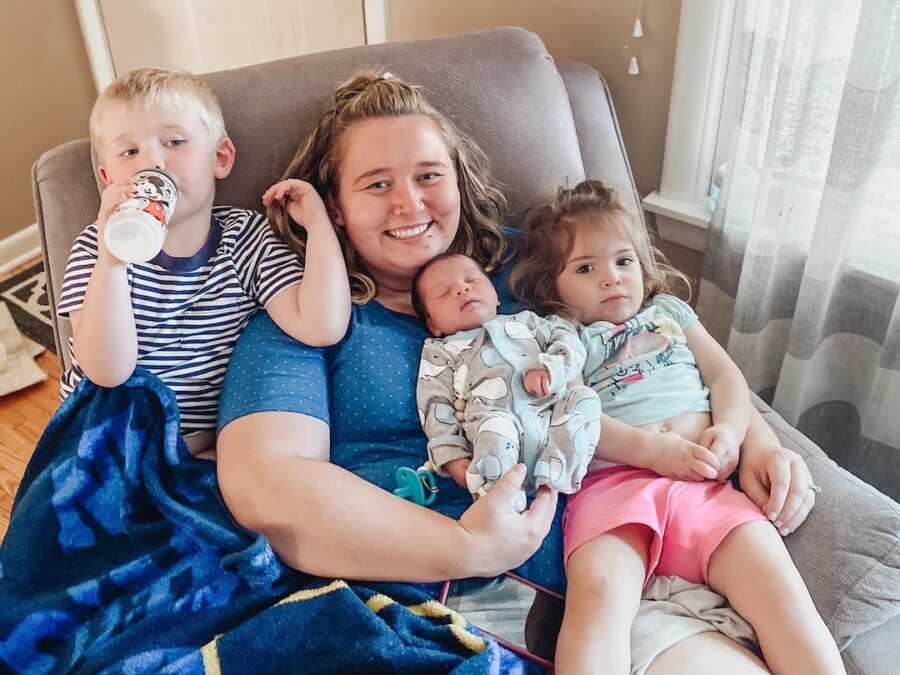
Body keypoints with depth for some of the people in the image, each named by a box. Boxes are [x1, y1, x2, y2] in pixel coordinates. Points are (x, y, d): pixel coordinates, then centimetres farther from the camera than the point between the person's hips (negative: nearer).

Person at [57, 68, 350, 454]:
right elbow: (107, 371, -20)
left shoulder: (248, 237, -5)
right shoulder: (97, 247, -5)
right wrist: (112, 259, -31)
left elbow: (322, 329, -19)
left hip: (208, 447, 1)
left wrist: (318, 221, -17)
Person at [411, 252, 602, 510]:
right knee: (496, 427, -33)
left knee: (583, 397, -18)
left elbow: (567, 338, 18)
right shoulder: (440, 353, 19)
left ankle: (554, 479, -26)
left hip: (554, 418, 4)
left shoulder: (525, 321, 27)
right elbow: (437, 408, 10)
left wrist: (549, 367, -5)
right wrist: (452, 457, -4)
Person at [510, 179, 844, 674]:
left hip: (703, 478, 4)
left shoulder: (669, 310, 31)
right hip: (610, 480, -3)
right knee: (598, 589, -33)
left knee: (779, 586, -19)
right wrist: (649, 448, -13)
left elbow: (726, 375, 23)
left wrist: (729, 431, 0)